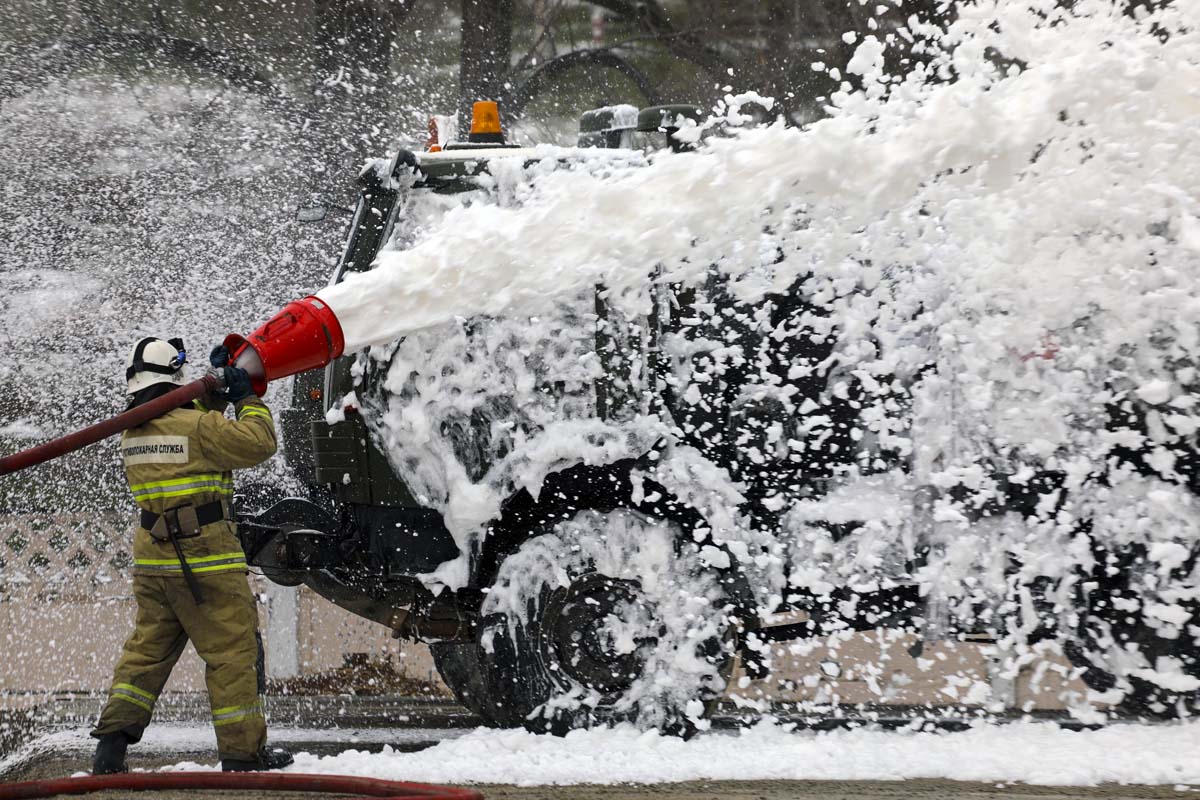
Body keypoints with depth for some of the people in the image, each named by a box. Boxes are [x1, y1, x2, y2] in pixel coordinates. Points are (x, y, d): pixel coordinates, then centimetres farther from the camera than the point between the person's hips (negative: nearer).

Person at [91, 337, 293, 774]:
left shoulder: (132, 432, 10)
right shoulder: (198, 426, -13)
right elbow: (259, 443, -9)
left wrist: (217, 387, 20)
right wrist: (248, 399, 4)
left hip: (152, 558, 7)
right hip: (205, 558, -7)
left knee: (148, 648, 15)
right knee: (233, 651, 1)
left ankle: (113, 739, 8)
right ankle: (242, 750, 3)